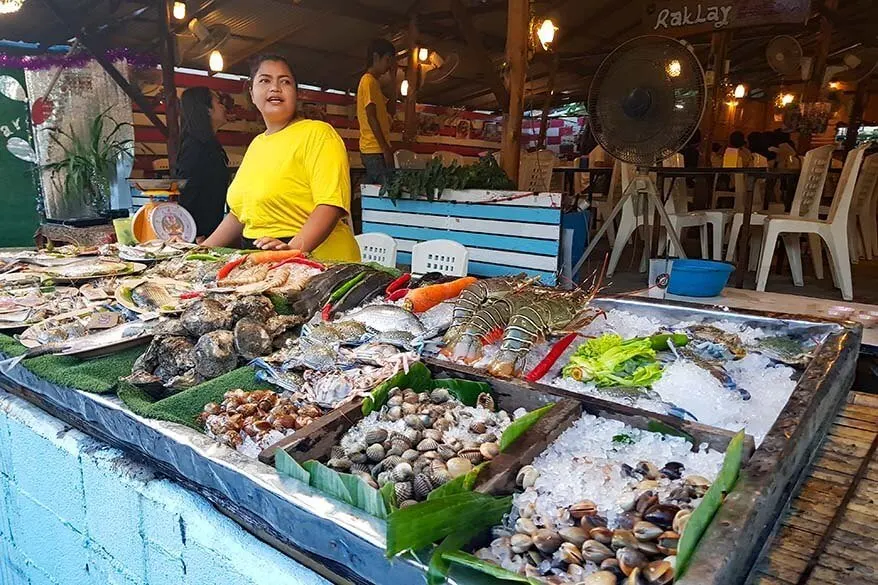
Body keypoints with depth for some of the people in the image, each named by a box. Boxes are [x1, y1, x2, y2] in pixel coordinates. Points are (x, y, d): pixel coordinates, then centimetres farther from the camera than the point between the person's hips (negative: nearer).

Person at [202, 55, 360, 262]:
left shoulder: (318, 133, -3)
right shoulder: (257, 144, 19)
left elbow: (330, 205, -16)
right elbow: (239, 212, 26)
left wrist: (294, 249, -27)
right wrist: (203, 250, 18)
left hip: (316, 257, -6)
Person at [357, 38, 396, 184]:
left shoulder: (373, 82, 21)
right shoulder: (369, 81, -8)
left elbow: (390, 109, 22)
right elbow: (371, 117, -17)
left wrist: (394, 81, 17)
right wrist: (386, 149, -20)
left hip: (372, 150, 10)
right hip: (376, 150, -10)